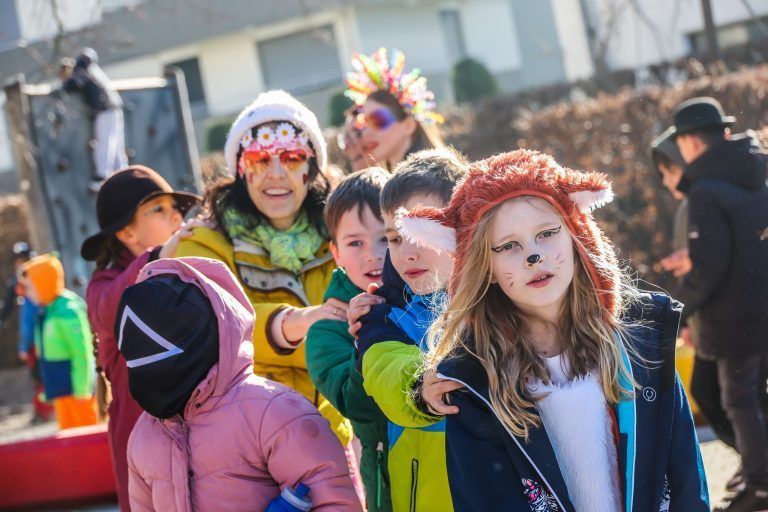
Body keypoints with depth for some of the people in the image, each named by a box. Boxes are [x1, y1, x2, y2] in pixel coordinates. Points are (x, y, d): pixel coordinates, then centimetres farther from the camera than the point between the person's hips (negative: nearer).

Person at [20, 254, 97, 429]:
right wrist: (49, 389, 16)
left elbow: (82, 353, -18)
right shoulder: (45, 311, 9)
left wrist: (82, 389, -18)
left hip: (75, 386, -9)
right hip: (61, 389, 9)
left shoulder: (68, 310, -18)